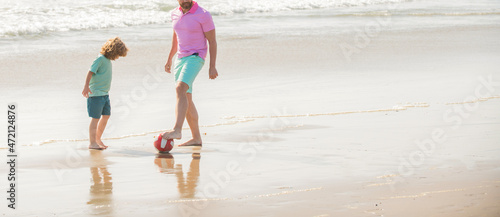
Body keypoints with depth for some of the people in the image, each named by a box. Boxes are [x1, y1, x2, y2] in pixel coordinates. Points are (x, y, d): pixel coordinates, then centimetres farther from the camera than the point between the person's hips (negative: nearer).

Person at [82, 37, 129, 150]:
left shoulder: (108, 60, 13)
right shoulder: (100, 59, -13)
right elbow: (90, 72, -20)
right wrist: (86, 86, -29)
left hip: (105, 94, 9)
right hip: (96, 94, -9)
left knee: (106, 115, 10)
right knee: (95, 118, -6)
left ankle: (98, 139, 23)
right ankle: (92, 143, -2)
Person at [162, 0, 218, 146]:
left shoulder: (203, 15, -11)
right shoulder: (176, 14, 9)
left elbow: (212, 41, -7)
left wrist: (212, 67, -11)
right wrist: (170, 58, 30)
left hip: (195, 58, -7)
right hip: (180, 59, 8)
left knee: (180, 89, -28)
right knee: (186, 100, 8)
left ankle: (177, 130, -40)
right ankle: (196, 138, 17)